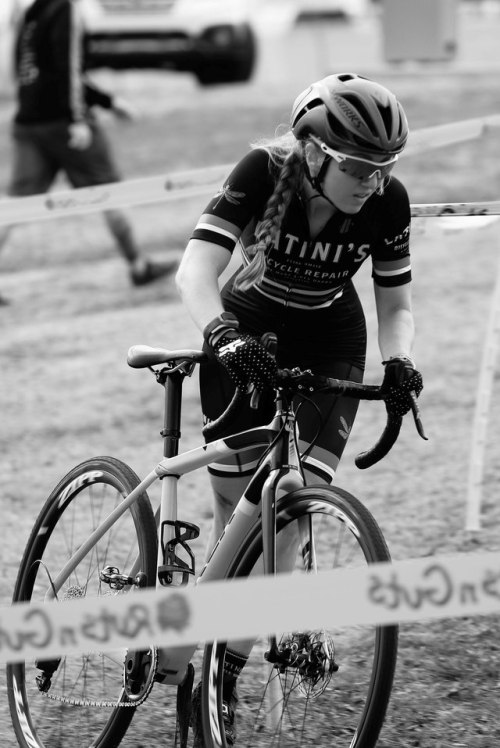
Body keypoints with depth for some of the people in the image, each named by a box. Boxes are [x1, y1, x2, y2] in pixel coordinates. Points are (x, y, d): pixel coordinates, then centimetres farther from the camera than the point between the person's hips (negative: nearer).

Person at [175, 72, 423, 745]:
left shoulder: (386, 202, -19)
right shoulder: (264, 173, -27)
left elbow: (395, 304, -9)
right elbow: (195, 273, -36)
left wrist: (399, 363, -30)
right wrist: (224, 336, -55)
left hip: (328, 344, 2)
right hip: (247, 336, -1)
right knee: (237, 510, -4)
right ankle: (217, 688, 8)